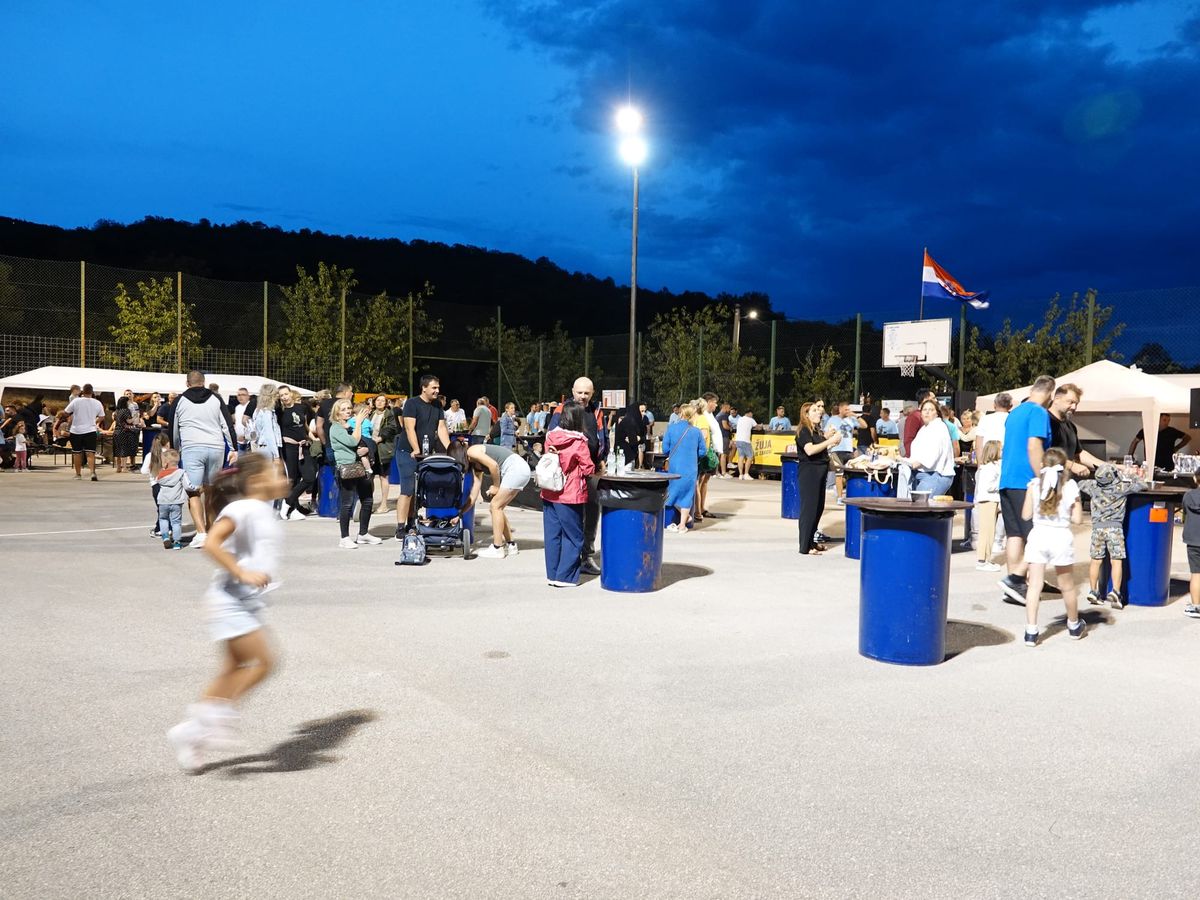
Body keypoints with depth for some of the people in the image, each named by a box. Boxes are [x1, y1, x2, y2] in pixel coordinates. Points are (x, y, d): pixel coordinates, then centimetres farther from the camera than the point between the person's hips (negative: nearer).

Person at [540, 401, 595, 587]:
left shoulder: (550, 437, 1)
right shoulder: (579, 442, -13)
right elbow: (588, 469, -9)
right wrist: (597, 472, 10)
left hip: (549, 495, 5)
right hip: (570, 496, -5)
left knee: (552, 535, 12)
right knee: (573, 537, 6)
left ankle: (552, 574, 19)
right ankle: (565, 576, 6)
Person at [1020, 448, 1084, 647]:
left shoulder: (1034, 485, -1)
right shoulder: (1070, 487, -1)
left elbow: (1026, 515, 2)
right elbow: (1077, 519, -1)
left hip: (1038, 535, 0)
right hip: (1061, 536, 0)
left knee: (1034, 586, 0)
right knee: (1067, 587, 17)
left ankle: (1031, 631, -5)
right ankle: (1074, 626, 37)